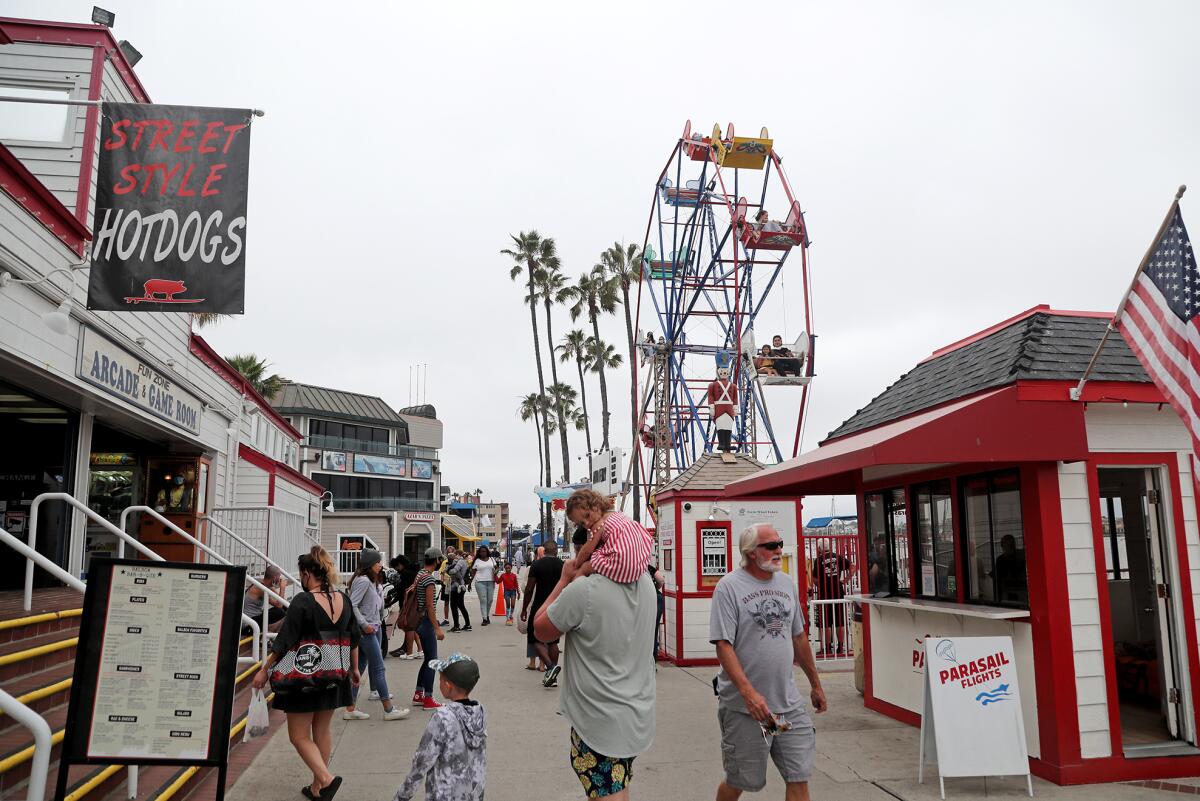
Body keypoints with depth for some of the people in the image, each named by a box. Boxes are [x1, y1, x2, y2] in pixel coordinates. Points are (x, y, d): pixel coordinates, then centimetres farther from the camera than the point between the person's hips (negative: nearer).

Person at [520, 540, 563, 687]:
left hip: (539, 607, -4)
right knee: (553, 641, 13)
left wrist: (524, 609, 1)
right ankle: (552, 676, 14)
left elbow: (529, 589, -8)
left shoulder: (536, 565, -6)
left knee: (536, 639, 4)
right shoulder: (563, 565, 4)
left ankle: (550, 666, -17)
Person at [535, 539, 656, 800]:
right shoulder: (646, 585, -4)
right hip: (638, 717, 7)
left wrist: (565, 579, -1)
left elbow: (540, 629, -7)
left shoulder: (583, 590, -24)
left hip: (600, 723, -7)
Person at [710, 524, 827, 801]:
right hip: (744, 707, -5)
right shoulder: (729, 586, -10)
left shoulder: (787, 583, 9)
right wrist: (749, 692, -25)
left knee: (799, 778, 6)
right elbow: (723, 645, -16)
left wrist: (816, 684, 20)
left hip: (789, 703, 5)